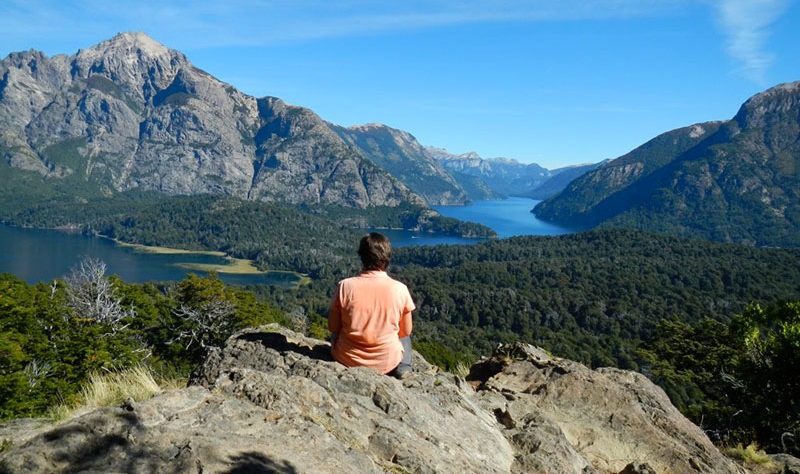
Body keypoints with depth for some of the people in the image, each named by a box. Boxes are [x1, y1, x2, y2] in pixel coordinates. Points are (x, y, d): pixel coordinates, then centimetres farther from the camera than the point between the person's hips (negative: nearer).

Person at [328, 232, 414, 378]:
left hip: (348, 360, 1)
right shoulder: (400, 289, -15)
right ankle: (402, 365, 8)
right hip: (386, 364, 0)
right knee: (404, 335, 31)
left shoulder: (345, 286, -15)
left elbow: (333, 328, -3)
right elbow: (405, 331, -1)